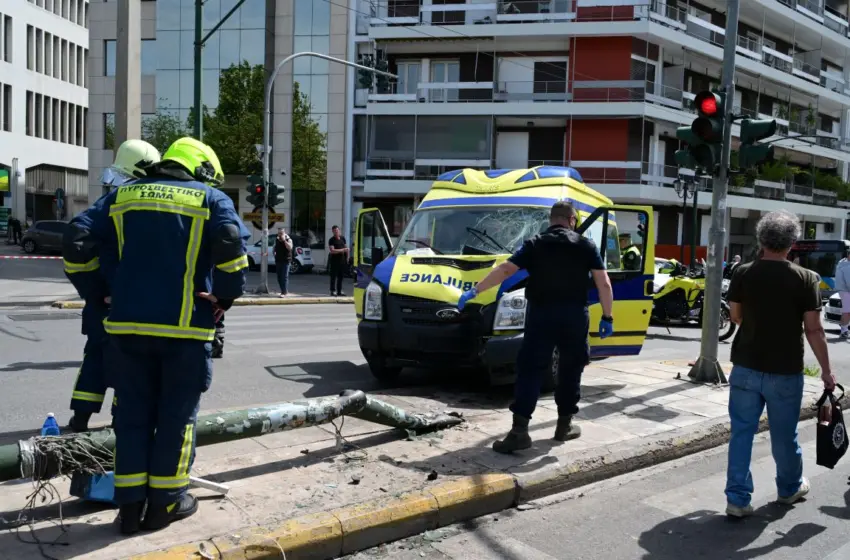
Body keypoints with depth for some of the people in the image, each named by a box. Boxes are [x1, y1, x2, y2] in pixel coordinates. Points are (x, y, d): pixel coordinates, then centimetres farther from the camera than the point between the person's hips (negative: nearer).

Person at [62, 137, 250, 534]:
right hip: (185, 325, -3)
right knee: (176, 413, 9)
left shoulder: (123, 196, 13)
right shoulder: (211, 199, 2)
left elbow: (79, 237, 4)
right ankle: (165, 502, 15)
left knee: (133, 413, 12)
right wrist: (228, 294, -4)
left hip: (128, 323, 4)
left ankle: (129, 504, 16)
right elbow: (232, 244, -16)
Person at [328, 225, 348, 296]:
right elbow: (332, 250, -18)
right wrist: (342, 250, -21)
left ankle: (339, 291, 16)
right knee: (333, 276, -3)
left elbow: (346, 248, 19)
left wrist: (347, 257, 11)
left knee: (340, 276, 10)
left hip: (342, 260, 6)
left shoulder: (342, 238, 11)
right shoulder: (331, 240, -8)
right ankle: (333, 291, 0)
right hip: (334, 260, -6)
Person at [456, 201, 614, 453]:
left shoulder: (534, 244, 6)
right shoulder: (586, 245, 6)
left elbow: (504, 270, -2)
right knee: (570, 369, 17)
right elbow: (604, 284, 1)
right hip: (574, 315, 1)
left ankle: (519, 430, -9)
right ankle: (565, 425, 26)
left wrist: (473, 292, 2)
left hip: (541, 314, -1)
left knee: (530, 371, 0)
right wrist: (607, 317, 8)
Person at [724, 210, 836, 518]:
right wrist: (826, 371, -2)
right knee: (784, 435, 15)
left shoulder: (743, 274, -5)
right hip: (785, 371, -1)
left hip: (746, 367, 1)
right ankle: (790, 488, 37)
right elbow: (814, 330, -10)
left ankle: (737, 498, 6)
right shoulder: (805, 279, -11)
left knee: (742, 432, 7)